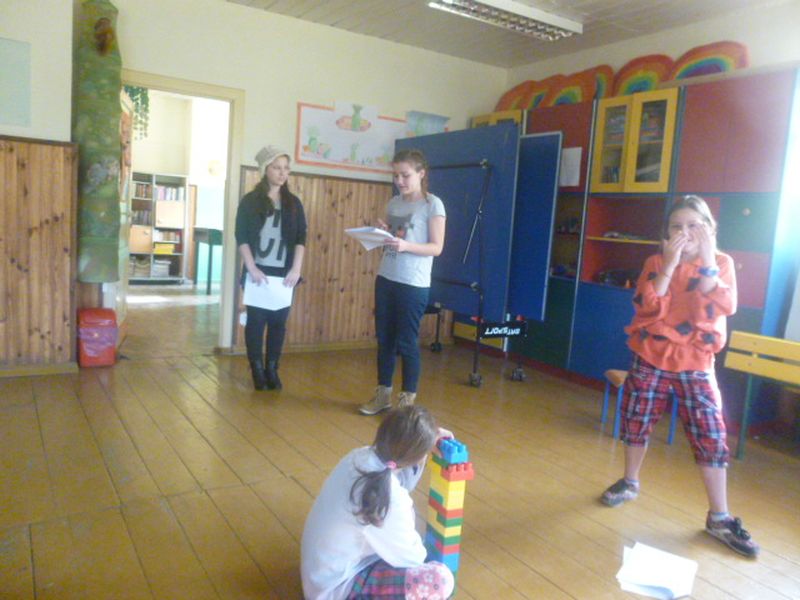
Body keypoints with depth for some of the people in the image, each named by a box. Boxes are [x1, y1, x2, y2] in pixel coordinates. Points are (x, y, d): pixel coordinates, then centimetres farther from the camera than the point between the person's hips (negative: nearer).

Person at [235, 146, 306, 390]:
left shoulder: (293, 203, 9)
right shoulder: (250, 201, 2)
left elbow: (301, 237, 5)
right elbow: (241, 237, -2)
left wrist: (296, 269, -6)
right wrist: (252, 268, -12)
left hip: (284, 273, 2)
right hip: (258, 271, -2)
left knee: (279, 322, 3)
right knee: (256, 320, 1)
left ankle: (272, 370, 14)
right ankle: (257, 371, 12)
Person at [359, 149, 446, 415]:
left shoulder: (432, 204, -6)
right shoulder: (394, 203, 11)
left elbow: (436, 247, -11)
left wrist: (405, 246, -25)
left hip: (413, 285, -6)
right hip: (385, 279, 6)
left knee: (407, 342, 0)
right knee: (384, 339, 11)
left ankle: (408, 400, 14)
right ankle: (383, 394, 24)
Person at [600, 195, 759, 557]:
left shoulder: (721, 263, -1)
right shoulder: (656, 263, -2)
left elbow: (724, 308, -18)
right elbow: (648, 307, -17)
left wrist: (706, 261, -22)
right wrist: (670, 264, -23)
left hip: (695, 365, 0)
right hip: (651, 360, 1)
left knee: (711, 438, -2)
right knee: (636, 423, 12)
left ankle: (719, 518, 10)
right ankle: (629, 483, 35)